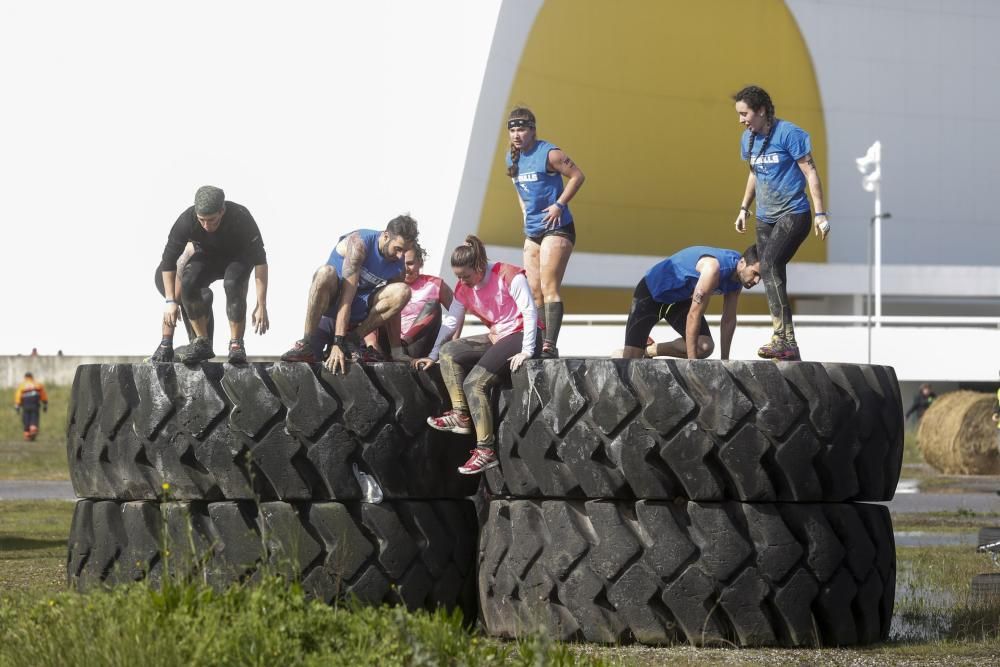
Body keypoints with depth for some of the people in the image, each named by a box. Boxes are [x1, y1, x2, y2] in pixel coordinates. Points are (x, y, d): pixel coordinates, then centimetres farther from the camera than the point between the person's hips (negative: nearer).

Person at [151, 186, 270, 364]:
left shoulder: (241, 219, -34)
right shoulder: (186, 221, -29)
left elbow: (260, 261, -28)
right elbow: (168, 260, -17)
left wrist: (261, 306, -31)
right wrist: (170, 301, -22)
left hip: (238, 258, -2)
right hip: (207, 258, 2)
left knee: (233, 284, -35)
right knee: (188, 282, -30)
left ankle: (236, 345, -22)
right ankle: (202, 342, -16)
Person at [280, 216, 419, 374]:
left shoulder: (398, 264, -7)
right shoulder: (359, 243, -25)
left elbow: (392, 310, 1)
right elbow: (346, 297, -32)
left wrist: (397, 352, -1)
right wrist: (337, 343, -37)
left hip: (359, 308, 5)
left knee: (403, 291, -21)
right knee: (326, 272, -39)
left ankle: (352, 340, -16)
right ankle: (307, 345, -33)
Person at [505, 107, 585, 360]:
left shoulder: (548, 154, -13)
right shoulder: (512, 158, 10)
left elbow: (577, 176, -12)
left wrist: (559, 205, -16)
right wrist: (525, 211, 14)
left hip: (556, 228, -8)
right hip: (532, 231, 8)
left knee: (548, 288, -16)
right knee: (534, 292, 7)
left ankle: (550, 345, -21)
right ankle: (537, 344, 11)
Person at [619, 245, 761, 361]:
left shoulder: (738, 272, -10)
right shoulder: (713, 268, -37)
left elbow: (729, 320, 1)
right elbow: (694, 315, -34)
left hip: (681, 298, 8)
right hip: (651, 293, -8)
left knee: (705, 347, -16)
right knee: (630, 361, -18)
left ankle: (649, 350, 6)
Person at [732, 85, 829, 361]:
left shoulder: (788, 134, -13)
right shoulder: (748, 139, 10)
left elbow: (810, 172, -11)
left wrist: (820, 213, -15)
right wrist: (744, 208, 21)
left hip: (793, 214, -8)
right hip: (765, 219, 8)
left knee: (769, 266, -25)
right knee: (772, 278, 3)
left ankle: (784, 338, -29)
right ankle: (788, 348, 7)